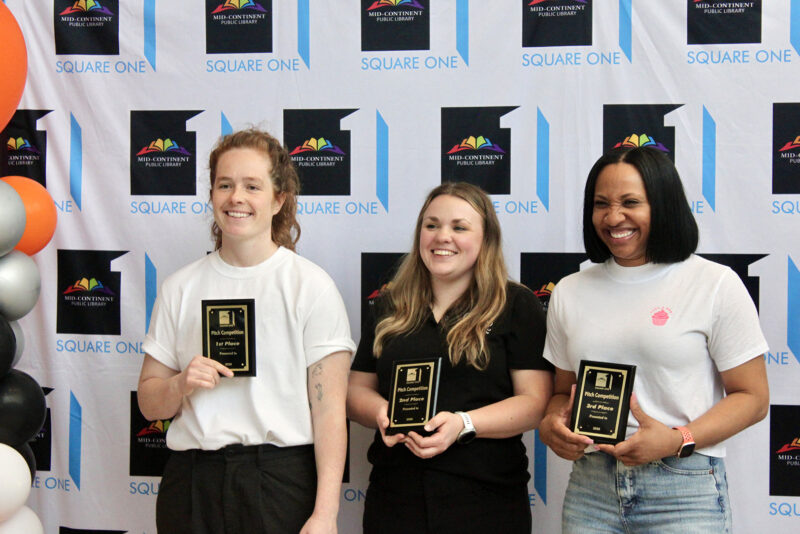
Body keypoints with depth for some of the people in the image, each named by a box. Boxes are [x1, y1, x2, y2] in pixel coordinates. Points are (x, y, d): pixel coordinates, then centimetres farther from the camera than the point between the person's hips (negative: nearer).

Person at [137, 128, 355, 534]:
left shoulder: (312, 287, -4)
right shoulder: (180, 288, 8)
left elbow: (329, 409, -8)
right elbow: (149, 403, 10)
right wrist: (181, 384, -11)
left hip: (282, 483, -3)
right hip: (192, 482, 3)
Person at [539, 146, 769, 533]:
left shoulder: (715, 284, -3)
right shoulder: (570, 292, 10)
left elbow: (753, 397, -3)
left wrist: (677, 440, -17)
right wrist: (552, 424, -5)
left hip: (683, 491, -3)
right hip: (590, 488, 4)